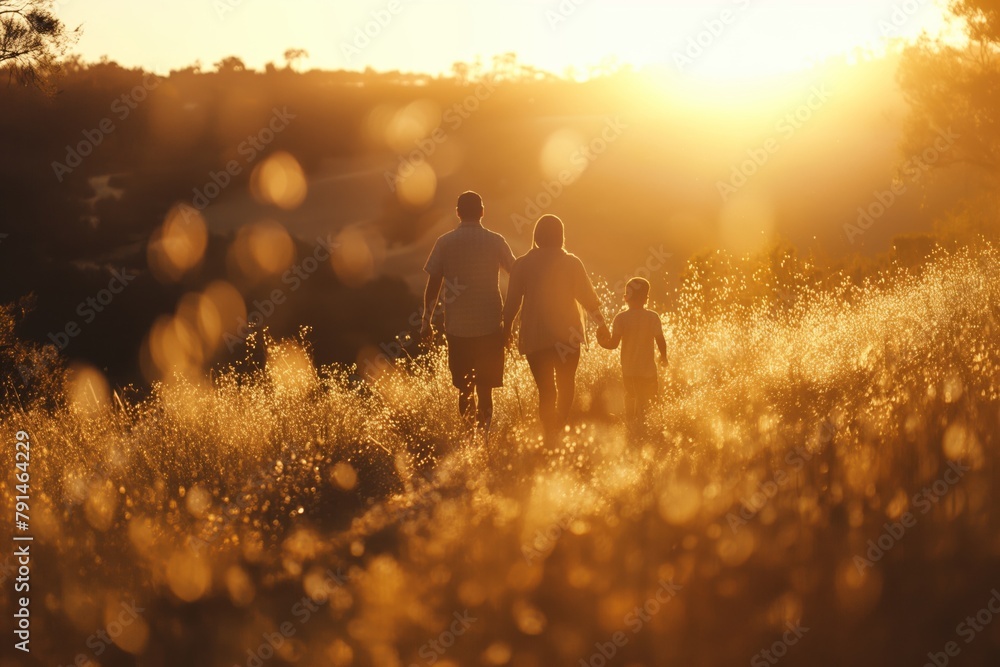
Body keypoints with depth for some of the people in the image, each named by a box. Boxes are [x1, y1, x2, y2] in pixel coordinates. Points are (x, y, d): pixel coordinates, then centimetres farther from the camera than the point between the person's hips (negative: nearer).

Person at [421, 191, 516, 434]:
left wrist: (426, 320, 7)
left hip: (457, 327, 1)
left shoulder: (445, 242, -1)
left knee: (465, 389, 11)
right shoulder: (495, 241, -1)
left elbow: (433, 284, 0)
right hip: (490, 325, -1)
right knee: (485, 389, 2)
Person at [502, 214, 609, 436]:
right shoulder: (571, 263, -3)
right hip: (567, 334, 0)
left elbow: (512, 301, 2)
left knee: (546, 389, 2)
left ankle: (550, 433, -5)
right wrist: (602, 324, 13)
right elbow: (588, 297, 1)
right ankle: (561, 427, 3)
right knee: (566, 385, 14)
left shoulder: (522, 264, -1)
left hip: (534, 336, 0)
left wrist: (507, 327, 17)